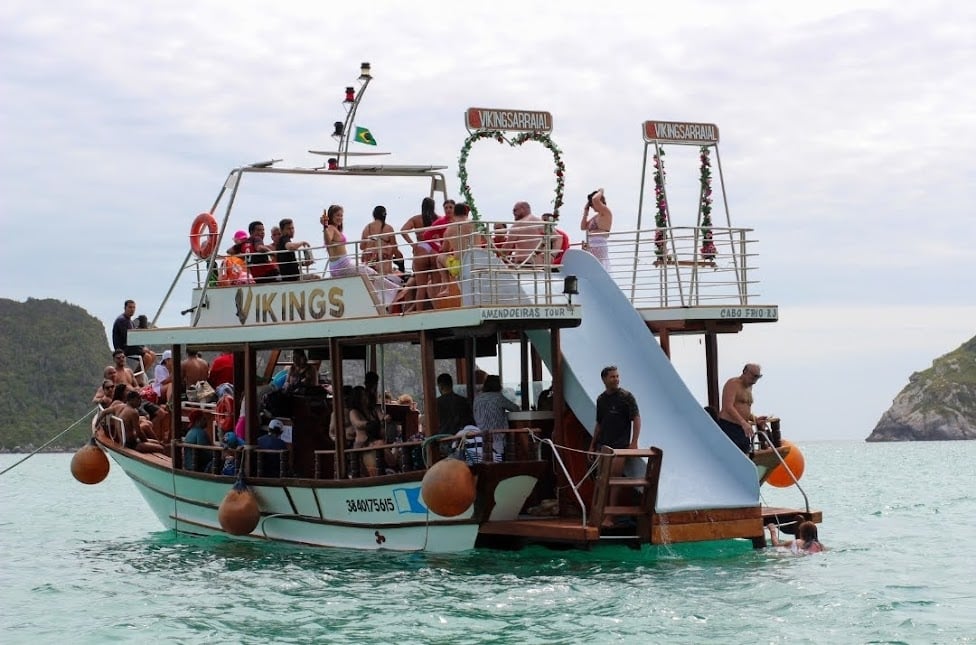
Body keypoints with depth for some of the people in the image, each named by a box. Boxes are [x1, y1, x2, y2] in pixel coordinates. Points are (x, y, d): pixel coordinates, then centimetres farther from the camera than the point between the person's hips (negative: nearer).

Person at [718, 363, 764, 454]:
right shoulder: (733, 384, -9)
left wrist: (755, 419, 8)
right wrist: (743, 423, -32)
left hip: (743, 429, 9)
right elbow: (728, 407, -22)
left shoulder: (748, 387, 19)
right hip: (729, 427, -9)